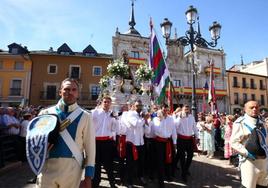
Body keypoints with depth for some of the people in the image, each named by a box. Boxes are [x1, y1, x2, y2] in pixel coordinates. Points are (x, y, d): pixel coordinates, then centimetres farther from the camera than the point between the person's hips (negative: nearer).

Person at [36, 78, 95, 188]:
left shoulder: (85, 116, -4)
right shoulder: (46, 113, 1)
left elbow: (90, 147, -2)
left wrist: (88, 176, -2)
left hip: (72, 170, -1)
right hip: (47, 168, 1)